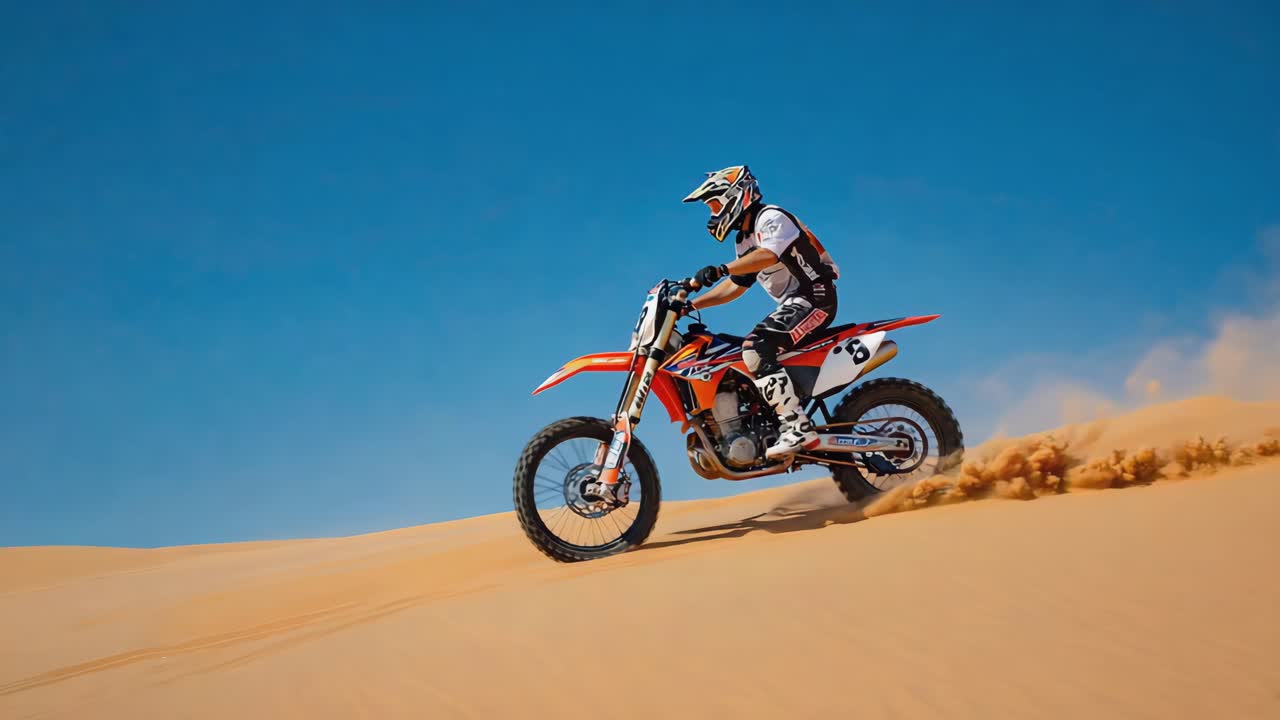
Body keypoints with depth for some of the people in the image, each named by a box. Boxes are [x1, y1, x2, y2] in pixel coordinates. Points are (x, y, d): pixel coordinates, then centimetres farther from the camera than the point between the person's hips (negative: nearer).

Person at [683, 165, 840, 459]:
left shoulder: (772, 217, -8)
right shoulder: (744, 240, 22)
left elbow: (769, 254, -28)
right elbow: (736, 286, 25)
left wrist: (721, 269, -40)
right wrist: (690, 304, 16)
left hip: (812, 297, -11)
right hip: (793, 304, 11)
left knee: (755, 348, -28)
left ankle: (798, 428, -34)